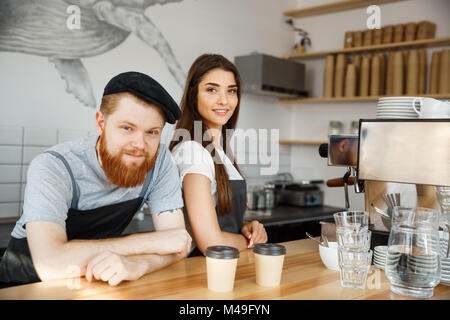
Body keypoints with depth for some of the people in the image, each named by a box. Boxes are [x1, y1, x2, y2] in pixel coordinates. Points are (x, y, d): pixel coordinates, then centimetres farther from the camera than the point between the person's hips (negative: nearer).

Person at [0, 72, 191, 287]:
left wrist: (136, 264, -36)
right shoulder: (53, 168, -25)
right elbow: (50, 264, -36)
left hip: (99, 284, 2)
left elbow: (178, 244, -14)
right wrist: (152, 241, -31)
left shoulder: (160, 160, -14)